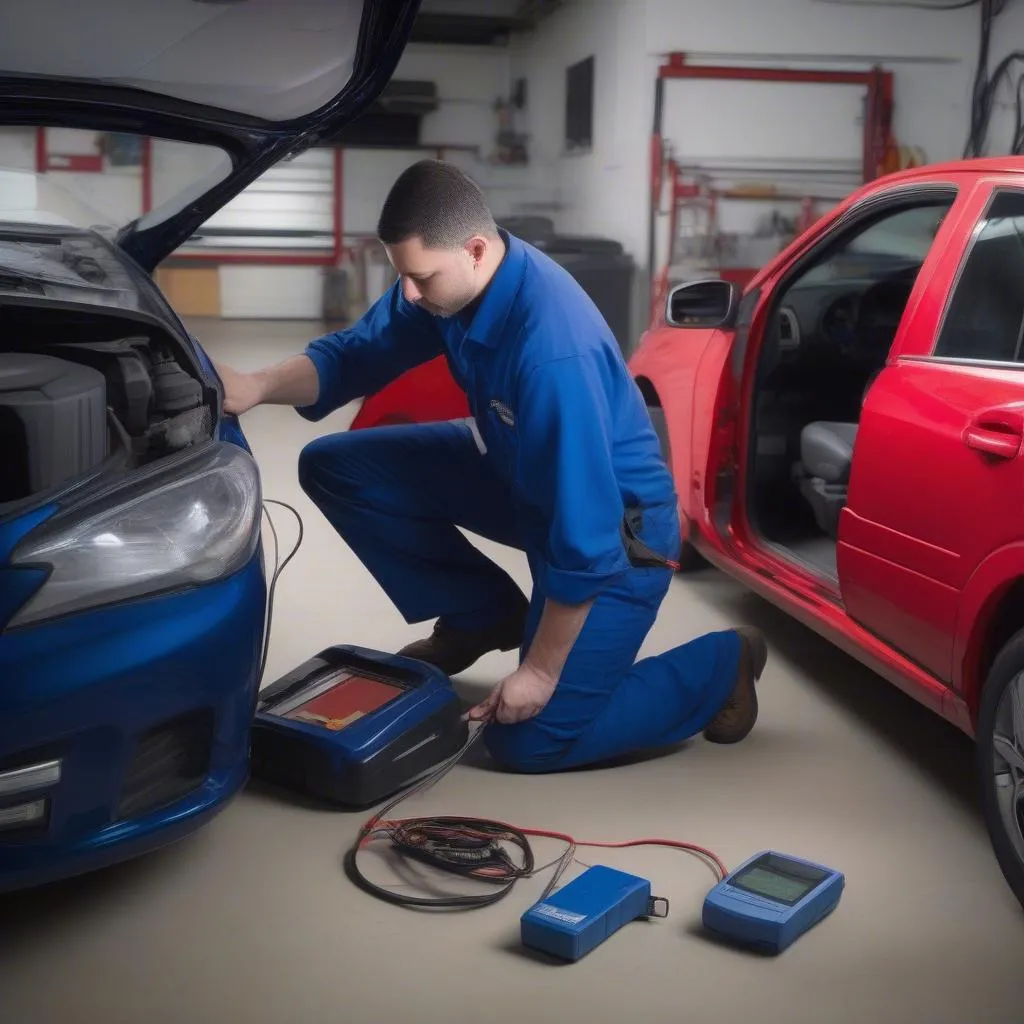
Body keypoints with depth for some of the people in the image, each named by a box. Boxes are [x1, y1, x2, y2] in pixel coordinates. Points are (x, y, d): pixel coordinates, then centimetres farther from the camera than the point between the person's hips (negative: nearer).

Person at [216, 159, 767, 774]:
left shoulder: (554, 350, -38)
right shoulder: (450, 277, -14)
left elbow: (584, 535, -33)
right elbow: (359, 353, -1)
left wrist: (541, 672, -22)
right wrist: (260, 387, -22)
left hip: (614, 525, -8)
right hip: (523, 476, 8)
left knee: (529, 740, -8)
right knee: (335, 466, 1)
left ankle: (721, 666, 12)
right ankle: (483, 615, 15)